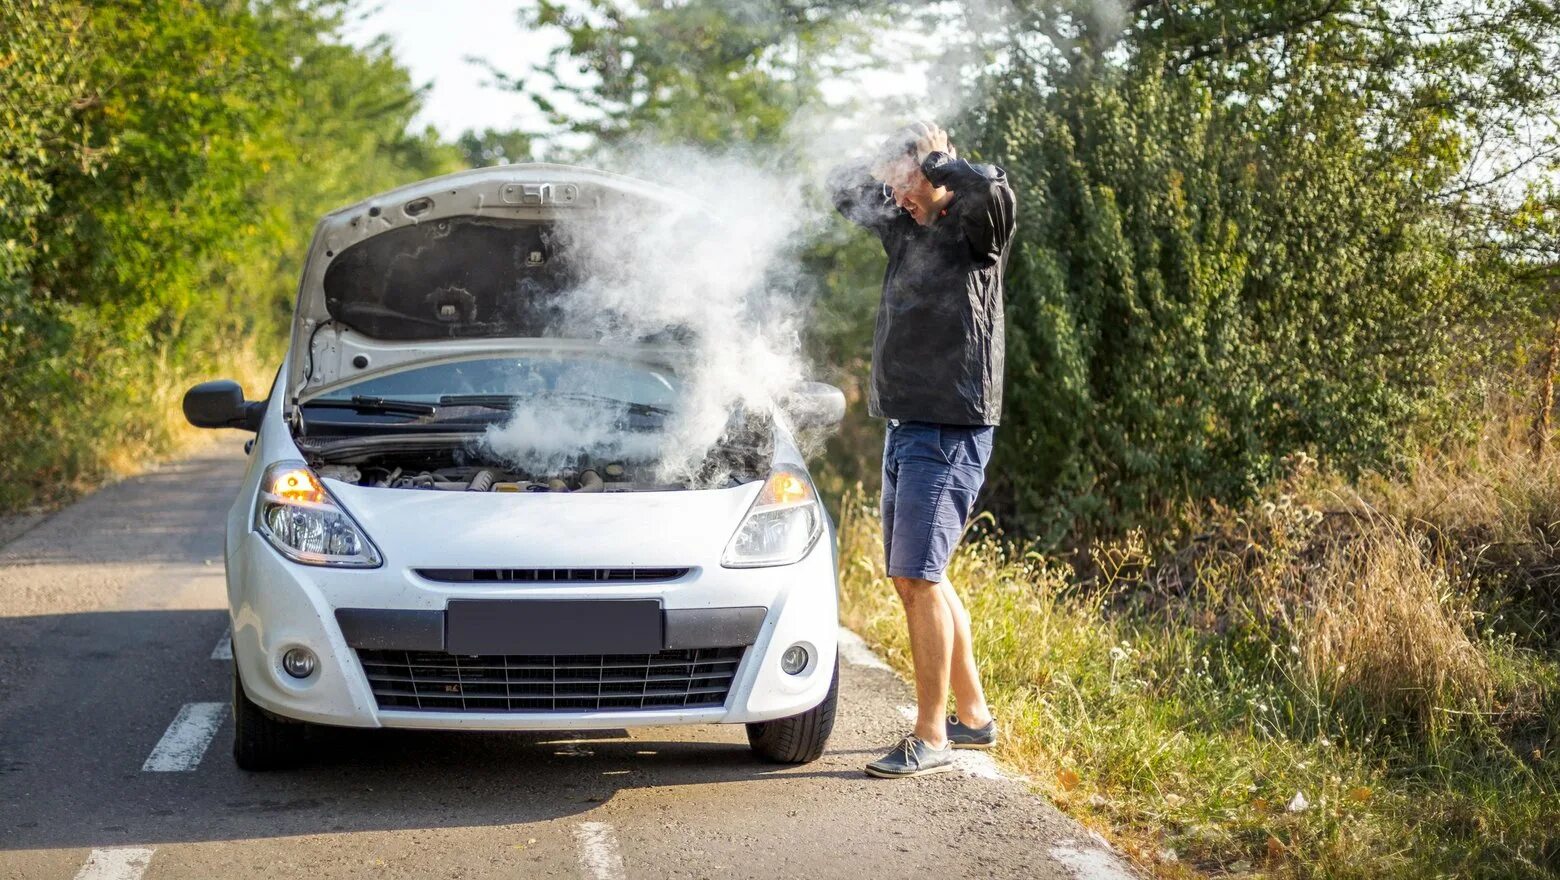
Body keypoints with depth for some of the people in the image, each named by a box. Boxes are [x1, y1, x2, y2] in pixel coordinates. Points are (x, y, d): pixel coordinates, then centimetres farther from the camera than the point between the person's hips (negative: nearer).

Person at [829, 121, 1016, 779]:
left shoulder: (974, 231, -7)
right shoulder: (906, 229, 14)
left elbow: (992, 188, -30)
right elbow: (844, 188, 28)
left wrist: (932, 157, -13)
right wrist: (888, 164, 7)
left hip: (950, 433, -9)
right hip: (904, 427, 9)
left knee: (919, 578, -12)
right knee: (915, 578, 13)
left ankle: (931, 738, -7)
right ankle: (973, 716, 24)